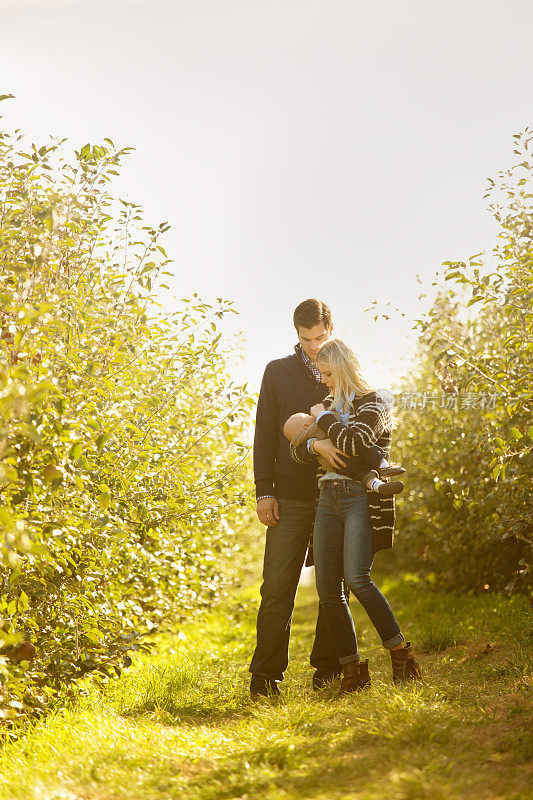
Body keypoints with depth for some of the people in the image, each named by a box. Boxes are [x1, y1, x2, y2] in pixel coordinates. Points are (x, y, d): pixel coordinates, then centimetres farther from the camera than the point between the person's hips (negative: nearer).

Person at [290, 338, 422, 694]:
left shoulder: (373, 404, -1)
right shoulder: (331, 406, 21)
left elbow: (354, 442, -20)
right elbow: (296, 450, 18)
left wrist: (324, 418, -6)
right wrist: (314, 445, -5)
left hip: (362, 499, -7)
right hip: (328, 499, 7)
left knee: (356, 577, -24)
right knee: (328, 589, -2)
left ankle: (401, 652, -12)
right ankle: (352, 670, 5)